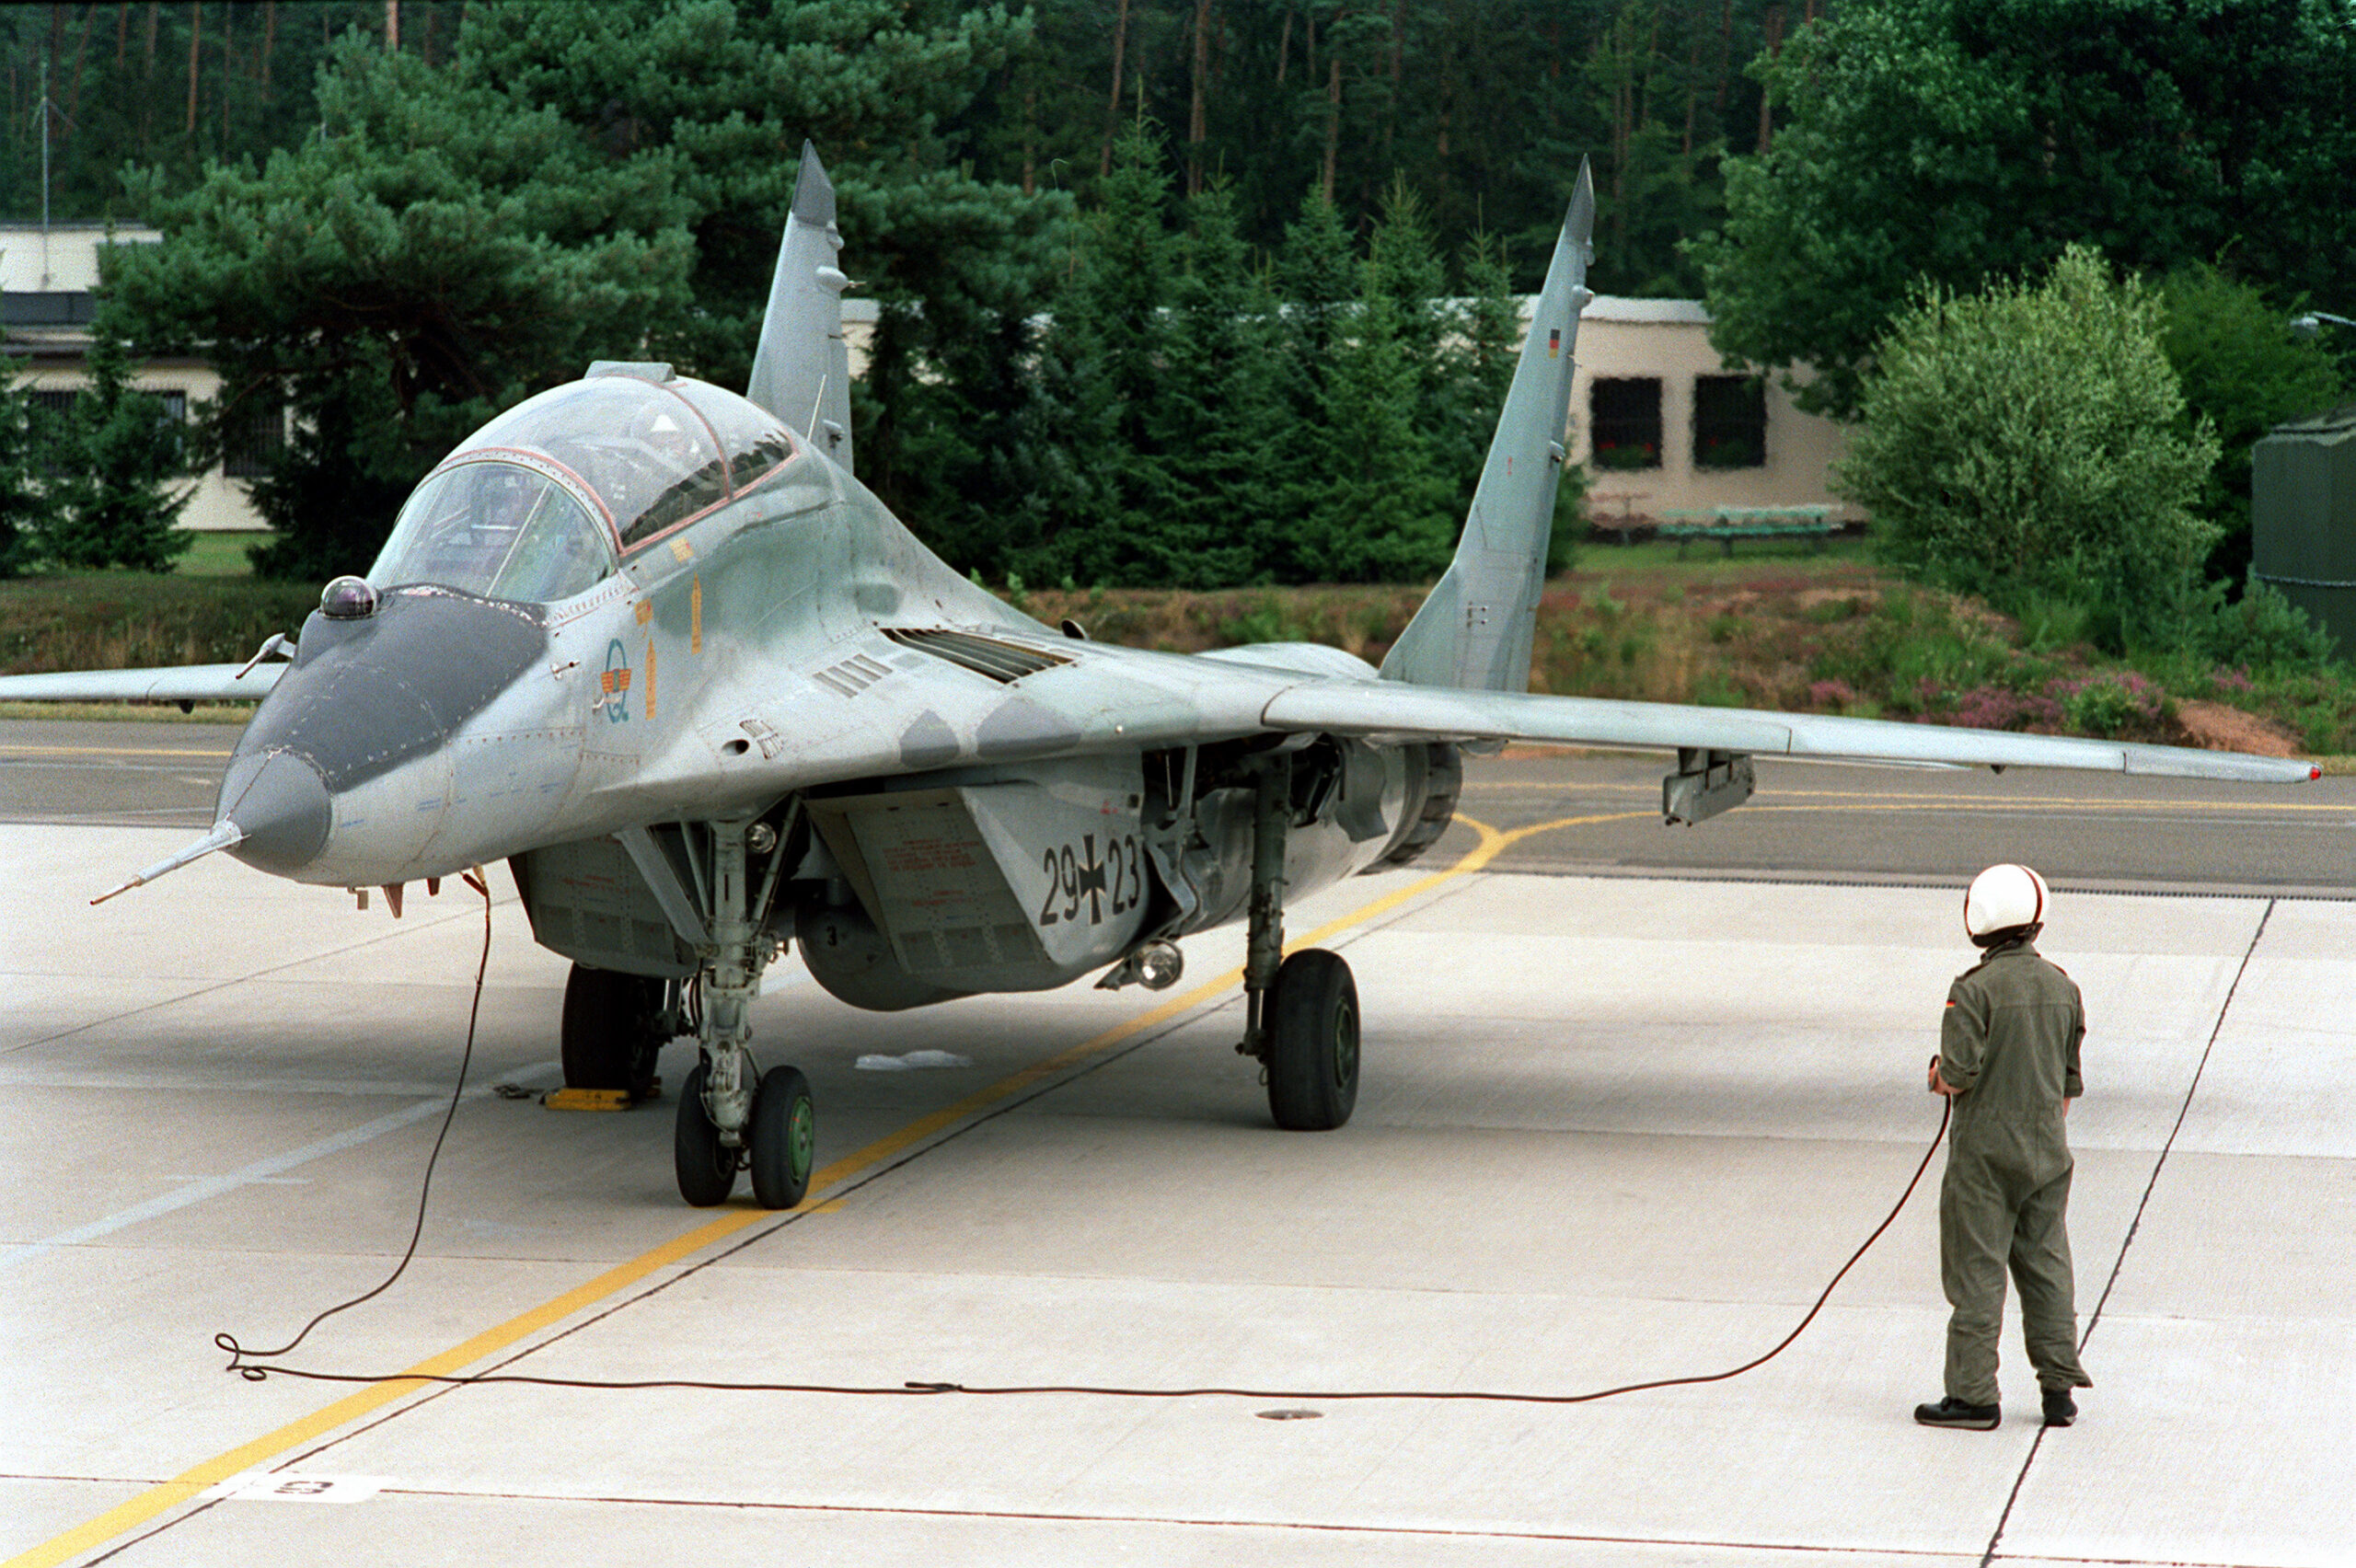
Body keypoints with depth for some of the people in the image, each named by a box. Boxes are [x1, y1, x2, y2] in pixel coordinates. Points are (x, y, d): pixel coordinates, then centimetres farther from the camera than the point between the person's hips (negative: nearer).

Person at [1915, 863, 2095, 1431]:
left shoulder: (1974, 989, -15)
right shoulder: (2062, 989, 4)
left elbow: (1957, 1075, -20)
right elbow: (2069, 1082, 11)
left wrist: (1937, 1075, 3)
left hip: (1985, 1154, -6)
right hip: (2046, 1151, 6)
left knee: (1977, 1272, 1)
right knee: (2046, 1267, 13)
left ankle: (1974, 1395, 4)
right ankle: (2059, 1388, 14)